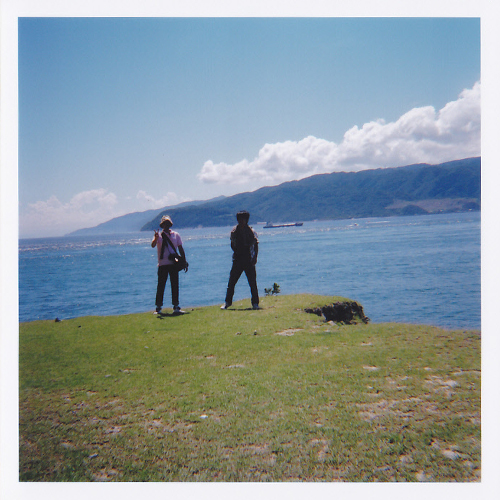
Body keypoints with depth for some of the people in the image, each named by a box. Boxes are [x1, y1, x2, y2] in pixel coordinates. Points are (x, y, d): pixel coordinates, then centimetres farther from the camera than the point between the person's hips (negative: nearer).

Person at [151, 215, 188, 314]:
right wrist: (156, 239, -37)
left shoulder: (176, 235, 11)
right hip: (162, 264, -2)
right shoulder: (159, 236, 2)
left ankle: (176, 307, 11)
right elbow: (153, 245, -16)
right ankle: (158, 307, 6)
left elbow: (180, 249, 13)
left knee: (175, 285, 4)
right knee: (161, 286, 0)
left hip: (174, 264, 2)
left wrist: (184, 262, 8)